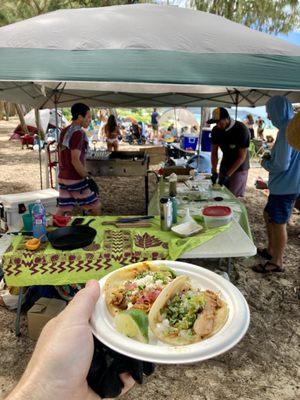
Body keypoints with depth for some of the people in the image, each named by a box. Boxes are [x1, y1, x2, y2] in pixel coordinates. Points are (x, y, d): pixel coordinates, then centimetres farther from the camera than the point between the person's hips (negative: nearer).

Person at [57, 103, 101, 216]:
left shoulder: (64, 132, 11)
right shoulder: (78, 133, -16)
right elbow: (75, 160, -23)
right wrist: (88, 178, -19)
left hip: (63, 178, 8)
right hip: (76, 180, -8)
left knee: (62, 211, 11)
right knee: (95, 208, 6)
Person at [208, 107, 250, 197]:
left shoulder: (241, 130, -22)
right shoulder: (216, 130, -7)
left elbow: (242, 157, -20)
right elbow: (214, 152, -1)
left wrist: (227, 175, -23)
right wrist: (214, 171, -13)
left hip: (239, 167, -5)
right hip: (224, 165, 5)